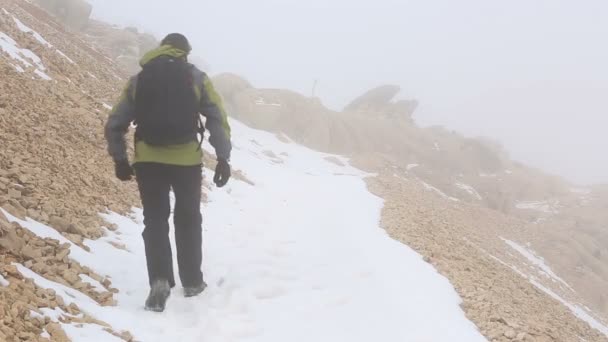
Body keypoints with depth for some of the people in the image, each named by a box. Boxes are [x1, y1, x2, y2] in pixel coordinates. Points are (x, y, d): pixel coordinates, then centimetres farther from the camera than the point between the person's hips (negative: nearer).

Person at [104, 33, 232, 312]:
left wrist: (119, 159, 17)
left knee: (155, 221, 8)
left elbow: (114, 125, 9)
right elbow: (217, 118, -5)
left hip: (148, 161, 1)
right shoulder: (196, 78, 5)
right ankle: (192, 282, 23)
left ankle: (160, 281, -9)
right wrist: (223, 157, -3)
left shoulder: (138, 80, 10)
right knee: (188, 220, 16)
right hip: (187, 160, -1)